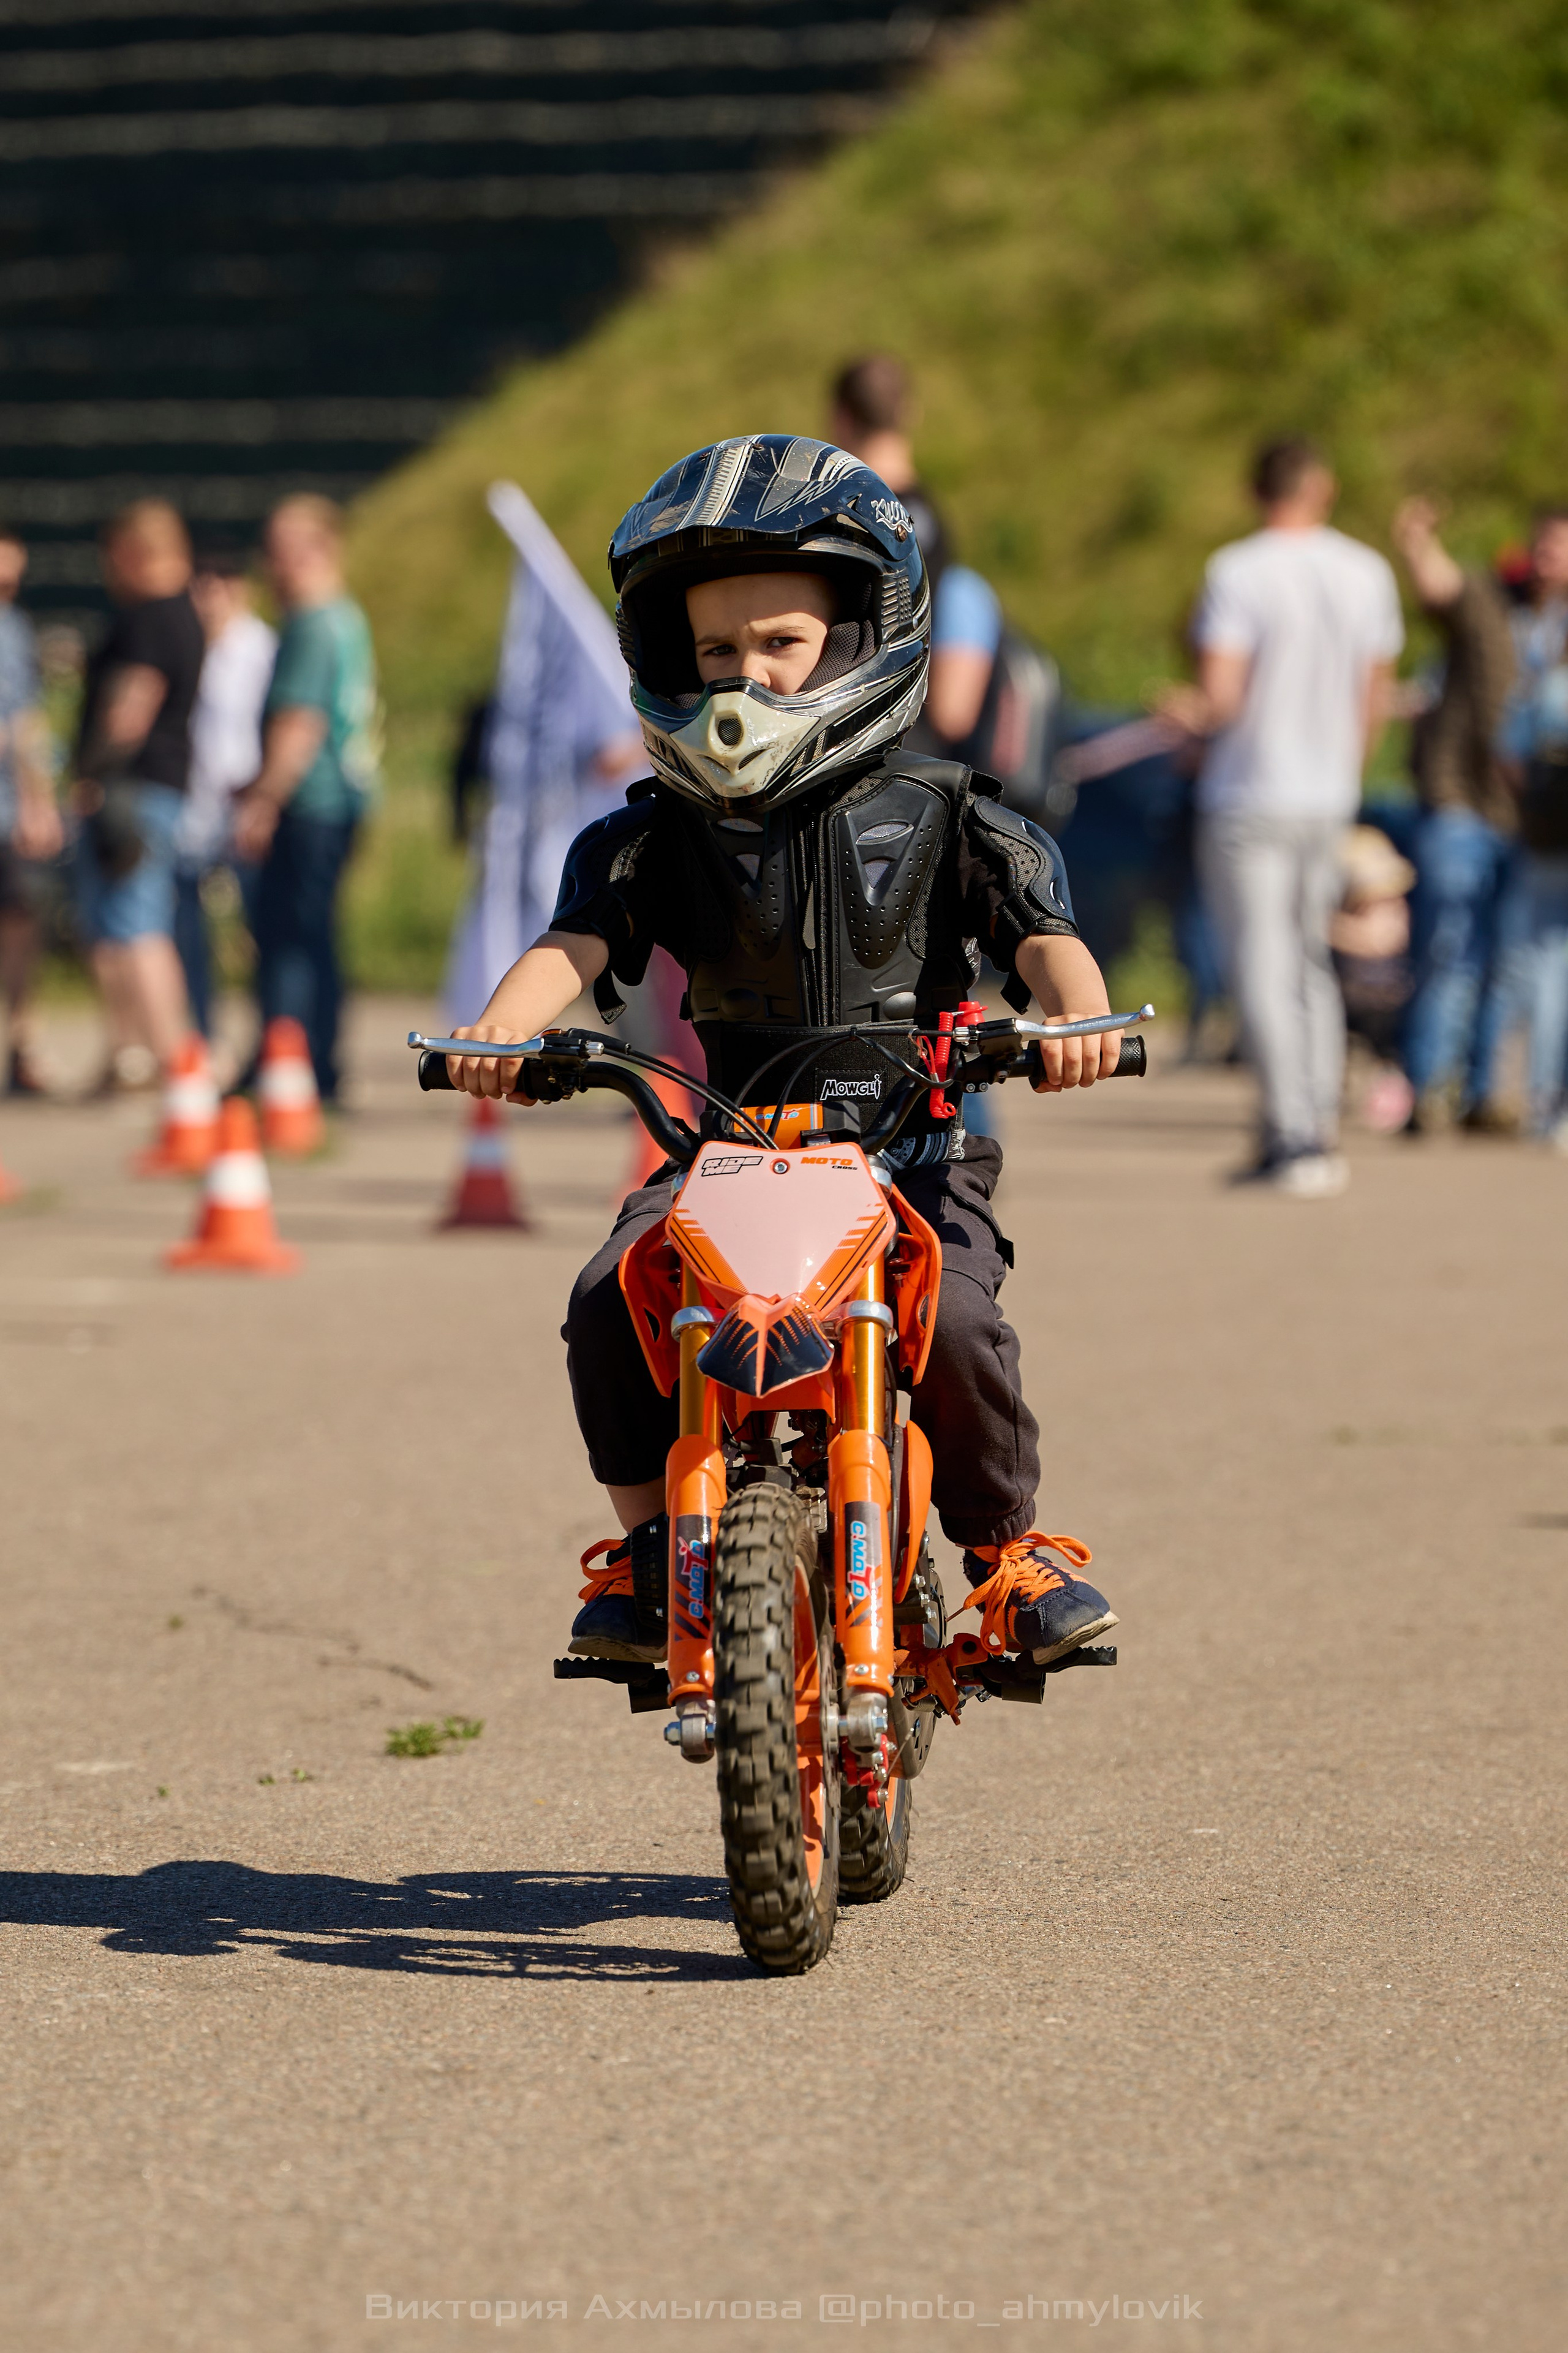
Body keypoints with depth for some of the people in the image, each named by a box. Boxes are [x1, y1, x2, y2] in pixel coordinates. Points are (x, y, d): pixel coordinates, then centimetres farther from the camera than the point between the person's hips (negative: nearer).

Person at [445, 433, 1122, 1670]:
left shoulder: (936, 816, 2)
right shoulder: (661, 833, 7)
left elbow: (1044, 929, -6)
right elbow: (578, 937, -5)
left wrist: (1075, 1011, -30)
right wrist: (501, 1027, -27)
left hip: (916, 1146, -2)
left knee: (956, 1321, -28)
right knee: (610, 1307, -21)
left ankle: (1009, 1547, -3)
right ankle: (649, 1543, 0)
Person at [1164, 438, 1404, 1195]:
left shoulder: (1236, 573, -12)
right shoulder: (1366, 573, 4)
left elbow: (1221, 696, -17)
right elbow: (1373, 698, 10)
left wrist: (1195, 709, 5)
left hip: (1248, 799, -5)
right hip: (1328, 798, 5)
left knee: (1263, 968, -4)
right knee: (1310, 963, 16)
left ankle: (1294, 1137, -9)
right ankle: (1319, 1126, 15)